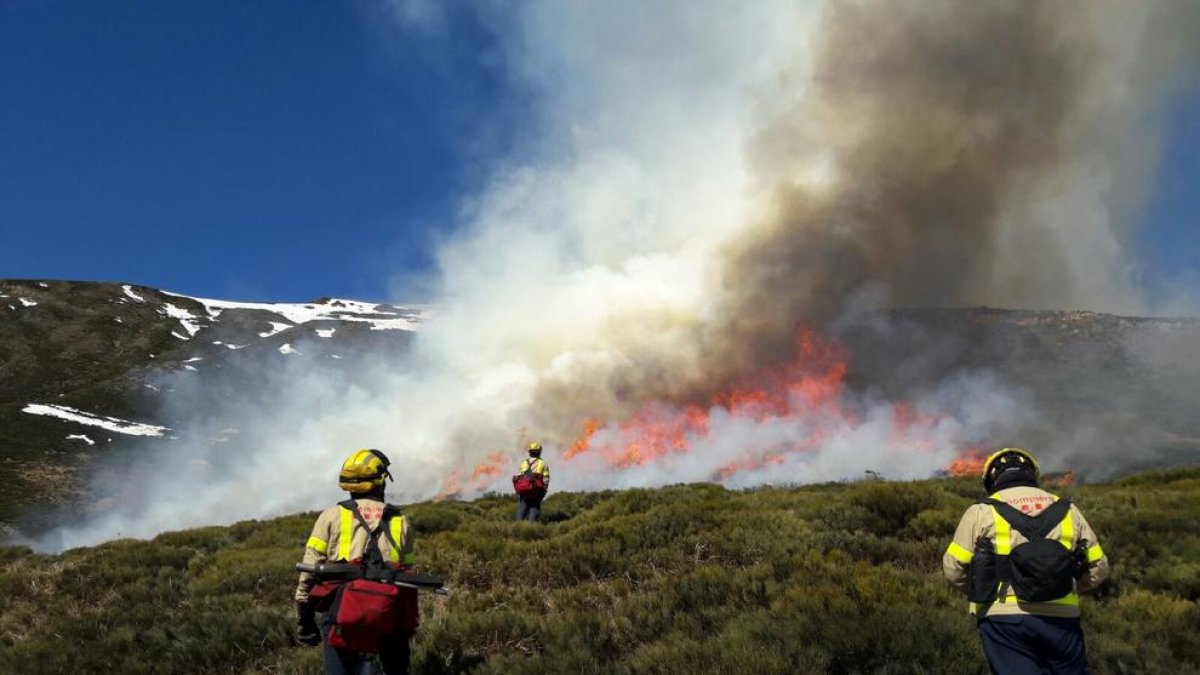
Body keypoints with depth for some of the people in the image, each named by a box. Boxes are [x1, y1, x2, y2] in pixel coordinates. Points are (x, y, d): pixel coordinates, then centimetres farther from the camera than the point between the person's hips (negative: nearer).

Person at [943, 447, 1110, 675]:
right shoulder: (1067, 510, 15)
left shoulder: (981, 512, 5)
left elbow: (953, 569, 1)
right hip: (1061, 619, 3)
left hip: (1004, 619, -2)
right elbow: (1098, 568, 15)